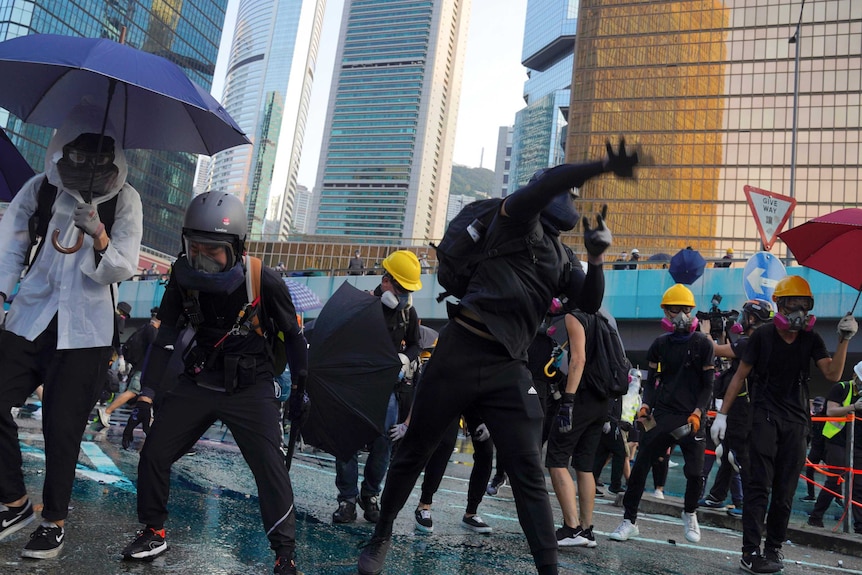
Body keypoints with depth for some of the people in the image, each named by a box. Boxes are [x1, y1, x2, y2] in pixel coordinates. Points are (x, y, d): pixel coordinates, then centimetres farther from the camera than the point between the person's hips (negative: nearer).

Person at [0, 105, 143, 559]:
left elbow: (123, 269, -8)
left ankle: (55, 521, 19)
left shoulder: (124, 199, -1)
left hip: (84, 331, -2)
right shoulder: (39, 189, 2)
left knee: (62, 428, -1)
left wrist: (99, 237, -28)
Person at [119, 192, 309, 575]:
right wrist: (147, 390, 2)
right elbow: (166, 334, 2)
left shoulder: (264, 282, -21)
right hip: (196, 382, 4)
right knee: (154, 453, 5)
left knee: (270, 467, -10)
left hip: (251, 388, -4)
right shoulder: (184, 275, -9)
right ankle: (154, 532, 29)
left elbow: (293, 336, -7)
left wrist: (300, 389, -2)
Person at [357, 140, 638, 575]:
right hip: (461, 352, -4)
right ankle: (381, 536, 30)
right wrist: (603, 166, -22)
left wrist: (596, 258, -2)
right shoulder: (517, 220, 3)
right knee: (414, 451, 9)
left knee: (528, 472, -2)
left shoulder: (563, 258, 20)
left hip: (509, 368, 5)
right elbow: (543, 184, -17)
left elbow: (589, 303, 12)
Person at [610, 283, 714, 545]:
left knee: (695, 472, -2)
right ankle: (629, 520, 5)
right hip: (662, 414, 2)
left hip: (691, 417, -2)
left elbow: (707, 385, 1)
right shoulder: (660, 344, 9)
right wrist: (646, 405, -3)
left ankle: (689, 514, 28)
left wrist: (698, 413, -11)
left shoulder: (703, 344, 1)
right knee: (640, 466, -4)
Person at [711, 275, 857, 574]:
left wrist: (844, 341, -18)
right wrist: (722, 414, -3)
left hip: (796, 420, 4)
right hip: (765, 416, -3)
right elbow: (740, 376, 0)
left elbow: (833, 374, -7)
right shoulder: (763, 336, -4)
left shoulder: (811, 339, 4)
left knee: (785, 491, 6)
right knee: (759, 485, -9)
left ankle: (774, 548, 16)